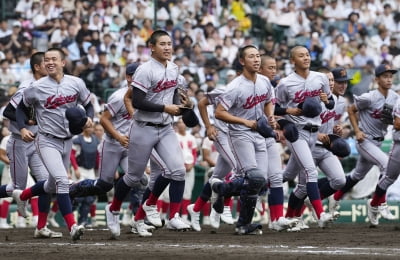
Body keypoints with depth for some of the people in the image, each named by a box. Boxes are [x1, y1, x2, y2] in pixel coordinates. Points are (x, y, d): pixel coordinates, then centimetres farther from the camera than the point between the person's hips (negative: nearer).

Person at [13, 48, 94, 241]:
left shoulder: (76, 83, -2)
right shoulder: (37, 87, -9)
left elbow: (88, 105, 10)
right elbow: (22, 107, 5)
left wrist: (89, 118, -11)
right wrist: (22, 128, -10)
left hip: (67, 141, 5)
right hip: (47, 141, -5)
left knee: (52, 185, 20)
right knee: (62, 181, -23)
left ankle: (22, 195, 48)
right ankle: (72, 226, -26)